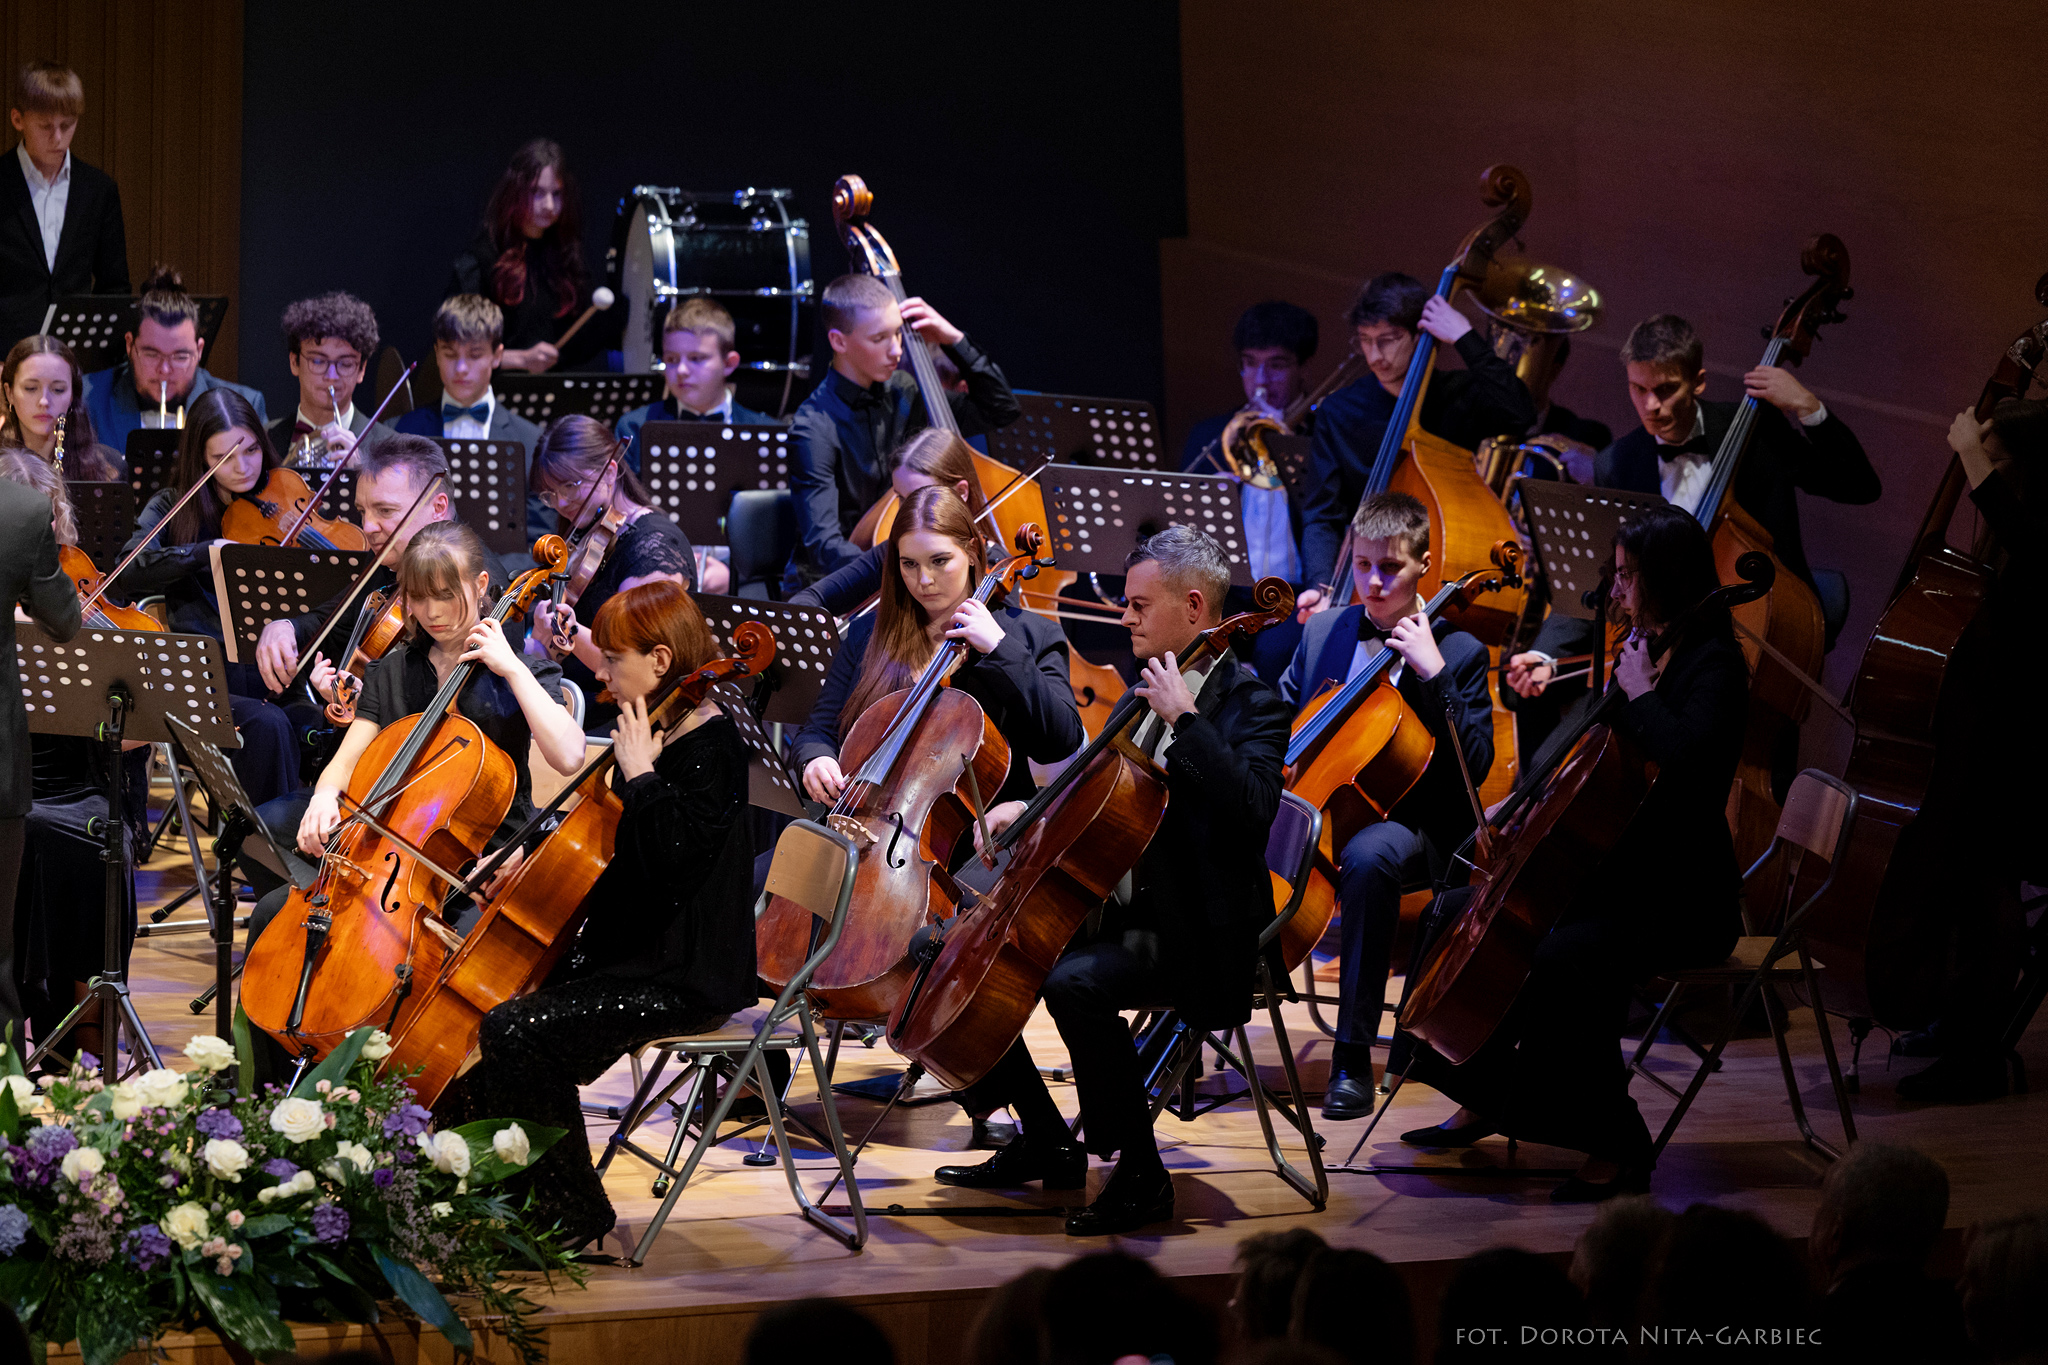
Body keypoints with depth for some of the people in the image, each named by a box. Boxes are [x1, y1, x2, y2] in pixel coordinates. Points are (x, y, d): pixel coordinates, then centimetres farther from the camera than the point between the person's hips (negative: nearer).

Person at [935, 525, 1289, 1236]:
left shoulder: (1249, 703, -12)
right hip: (1117, 910, 9)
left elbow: (1252, 806, -32)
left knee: (1075, 982, -34)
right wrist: (1033, 808, 8)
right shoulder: (1147, 691, 13)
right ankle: (1045, 1144, 13)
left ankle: (1141, 1174, -19)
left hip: (1193, 931, -9)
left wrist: (1185, 718, -30)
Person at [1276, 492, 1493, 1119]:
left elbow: (1474, 765, -9)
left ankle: (1352, 1058, -34)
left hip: (1410, 826, -4)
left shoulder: (1459, 653, 1)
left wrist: (1433, 672, -16)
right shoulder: (1323, 633, 14)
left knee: (1367, 855, -40)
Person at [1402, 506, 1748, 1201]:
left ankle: (1616, 1149, -22)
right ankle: (1482, 1100, 19)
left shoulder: (1712, 663, -16)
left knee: (1564, 957, -34)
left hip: (1681, 901, -10)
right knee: (1458, 912, 8)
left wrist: (1638, 693, -22)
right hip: (1614, 874, 10)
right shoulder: (1644, 646, 11)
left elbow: (1686, 754, -37)